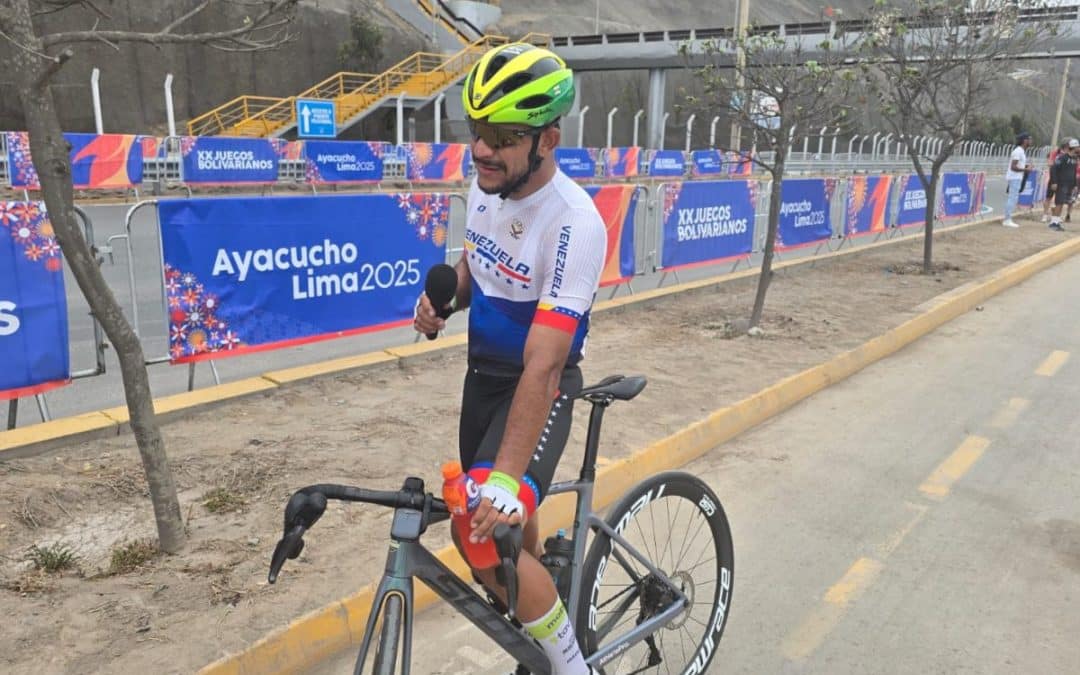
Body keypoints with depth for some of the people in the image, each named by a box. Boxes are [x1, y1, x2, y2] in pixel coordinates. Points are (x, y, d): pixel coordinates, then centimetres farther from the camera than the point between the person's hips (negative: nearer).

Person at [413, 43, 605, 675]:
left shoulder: (573, 224, -29)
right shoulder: (485, 187, -5)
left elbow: (542, 367, -33)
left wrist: (505, 479, -38)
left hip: (538, 388, -7)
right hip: (482, 374, 7)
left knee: (489, 540, -20)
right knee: (503, 526, 17)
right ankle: (542, 610, 46)